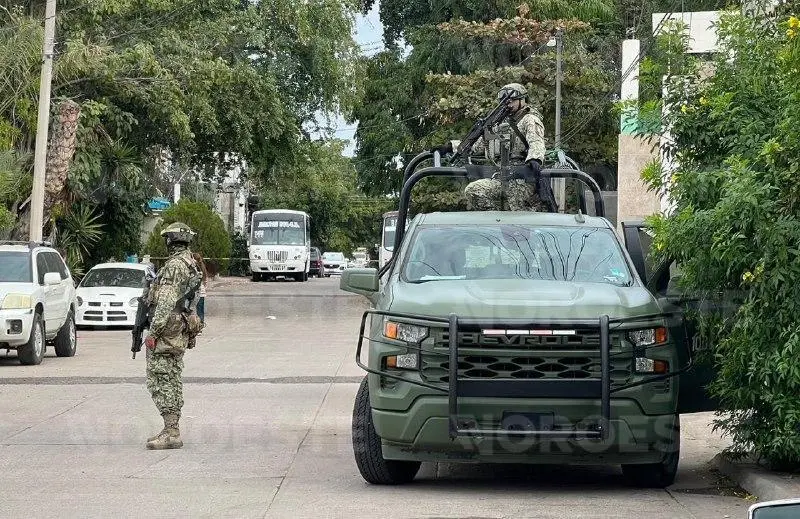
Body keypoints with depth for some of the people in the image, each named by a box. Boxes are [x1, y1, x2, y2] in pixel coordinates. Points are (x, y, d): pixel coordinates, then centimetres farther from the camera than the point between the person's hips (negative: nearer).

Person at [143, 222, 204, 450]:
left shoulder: (174, 266, -17)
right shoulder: (192, 264, 14)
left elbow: (166, 303, -22)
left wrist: (153, 332, -19)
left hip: (167, 331, -10)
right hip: (182, 332, 10)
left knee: (160, 381, -8)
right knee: (173, 380, 14)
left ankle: (171, 433, -11)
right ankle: (172, 429, 18)